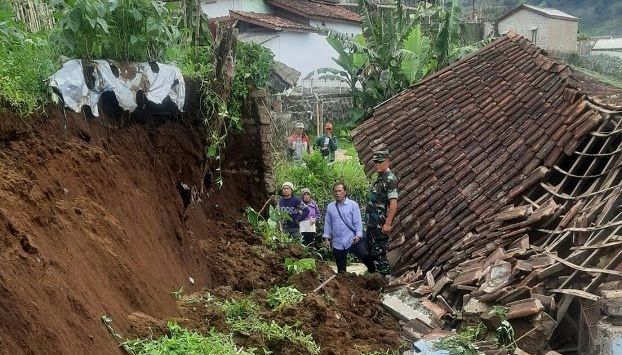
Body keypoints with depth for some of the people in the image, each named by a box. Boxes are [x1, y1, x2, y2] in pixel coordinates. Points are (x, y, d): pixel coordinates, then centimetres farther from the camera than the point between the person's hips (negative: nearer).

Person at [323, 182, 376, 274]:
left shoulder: (353, 205, -1)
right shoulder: (330, 207, 8)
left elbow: (358, 222, -4)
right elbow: (327, 224, 12)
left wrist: (358, 235, -15)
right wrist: (326, 238, 6)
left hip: (353, 240, -3)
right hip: (337, 242, 3)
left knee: (366, 258, -13)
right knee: (341, 269, 8)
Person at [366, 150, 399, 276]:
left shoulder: (390, 179, -16)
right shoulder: (380, 178, 15)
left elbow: (393, 203, -23)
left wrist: (388, 223, -26)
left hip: (381, 225, -10)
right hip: (372, 223, 10)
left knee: (379, 253, -6)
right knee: (370, 251, 17)